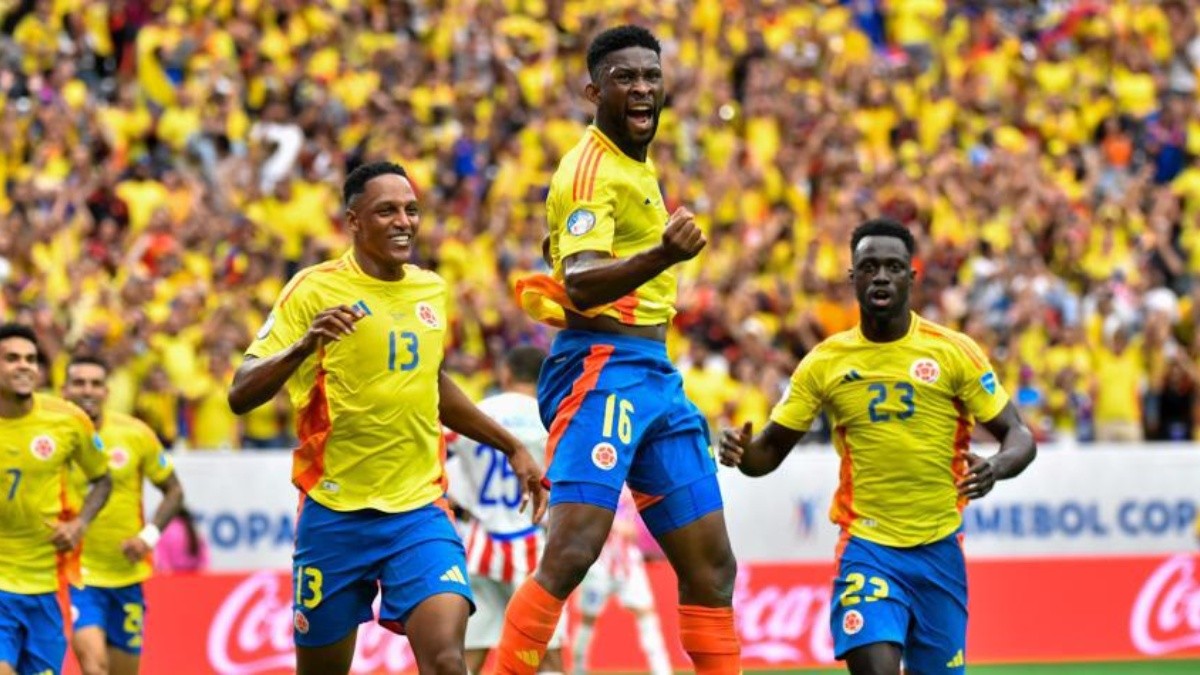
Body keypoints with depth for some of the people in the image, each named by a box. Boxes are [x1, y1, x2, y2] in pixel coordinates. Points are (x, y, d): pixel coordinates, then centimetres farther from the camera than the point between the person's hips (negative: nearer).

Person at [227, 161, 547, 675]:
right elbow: (240, 395, -14)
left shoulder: (431, 289, 8)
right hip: (334, 515, -3)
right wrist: (305, 345, -31)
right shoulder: (316, 289, -8)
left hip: (419, 512, 3)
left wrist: (511, 447, 29)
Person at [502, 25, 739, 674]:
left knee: (710, 564, 8)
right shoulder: (592, 169, -12)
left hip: (654, 376, 10)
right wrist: (663, 255, -44)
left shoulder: (638, 166, 17)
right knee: (572, 551, -23)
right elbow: (581, 285, -28)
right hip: (604, 368, -9)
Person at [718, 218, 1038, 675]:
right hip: (866, 548, -1)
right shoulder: (824, 363, 1)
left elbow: (1018, 435, -1)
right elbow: (769, 452, 7)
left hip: (939, 550, 1)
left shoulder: (954, 352, -3)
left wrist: (995, 468, -24)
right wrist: (741, 451, -17)